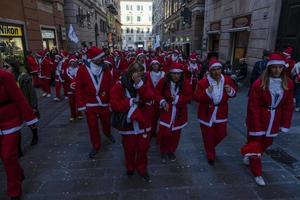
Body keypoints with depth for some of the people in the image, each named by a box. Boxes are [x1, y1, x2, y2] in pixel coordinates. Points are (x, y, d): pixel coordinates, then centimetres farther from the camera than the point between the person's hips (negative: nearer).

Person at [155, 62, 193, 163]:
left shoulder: (186, 83, -9)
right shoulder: (163, 81, -10)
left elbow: (189, 97, -6)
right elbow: (157, 93, -3)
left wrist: (177, 98, -21)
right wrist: (162, 101, -21)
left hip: (179, 113, 1)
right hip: (166, 112, -1)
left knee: (175, 134, 13)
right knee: (164, 133, -2)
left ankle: (171, 151, 37)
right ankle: (163, 152, 24)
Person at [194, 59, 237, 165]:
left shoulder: (227, 80, -6)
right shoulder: (203, 82, -17)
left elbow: (234, 93, 8)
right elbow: (196, 97, -18)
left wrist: (230, 91, -16)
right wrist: (207, 92, -34)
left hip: (221, 113, 4)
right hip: (207, 113, -3)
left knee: (221, 133, 14)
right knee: (208, 136, 9)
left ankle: (211, 147, 46)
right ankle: (211, 156, 33)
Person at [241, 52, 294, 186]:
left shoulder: (288, 84, -5)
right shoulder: (259, 83, -19)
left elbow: (288, 106, 2)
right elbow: (253, 106, -17)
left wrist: (285, 124, 0)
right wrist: (256, 127, -17)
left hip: (274, 119, 5)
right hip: (259, 118, -4)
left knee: (266, 143, 21)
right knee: (255, 143, 8)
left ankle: (250, 156, 51)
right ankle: (257, 173, 26)